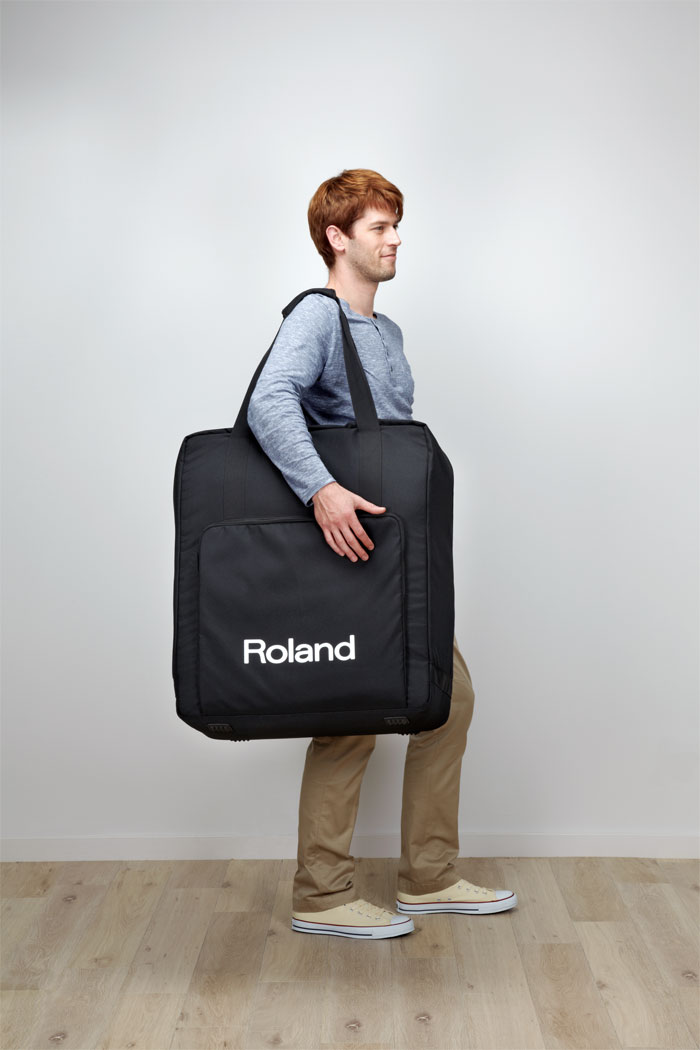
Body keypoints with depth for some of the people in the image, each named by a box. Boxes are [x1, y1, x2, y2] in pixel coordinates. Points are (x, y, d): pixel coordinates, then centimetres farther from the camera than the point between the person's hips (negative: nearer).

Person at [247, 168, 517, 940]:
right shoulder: (316, 315, -9)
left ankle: (429, 878, 23)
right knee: (352, 721, -4)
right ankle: (321, 897, 12)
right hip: (347, 554, -9)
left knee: (448, 696, 12)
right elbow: (268, 404, -28)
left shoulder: (387, 331, 18)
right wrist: (320, 487, -40)